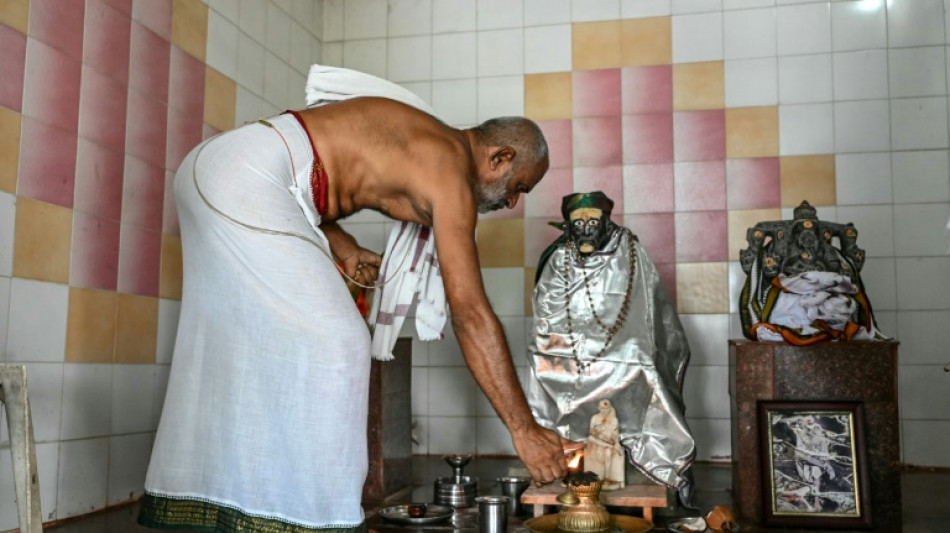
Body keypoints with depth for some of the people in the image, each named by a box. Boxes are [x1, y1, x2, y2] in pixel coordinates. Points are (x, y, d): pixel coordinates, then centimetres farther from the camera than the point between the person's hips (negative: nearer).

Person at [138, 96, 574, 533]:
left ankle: (194, 495, 25)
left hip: (211, 170, 10)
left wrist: (344, 250, 6)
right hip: (245, 180, -10)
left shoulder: (427, 144, 18)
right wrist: (523, 428, -11)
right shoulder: (453, 173, -8)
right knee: (330, 343, -9)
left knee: (233, 347, 15)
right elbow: (471, 313, -14)